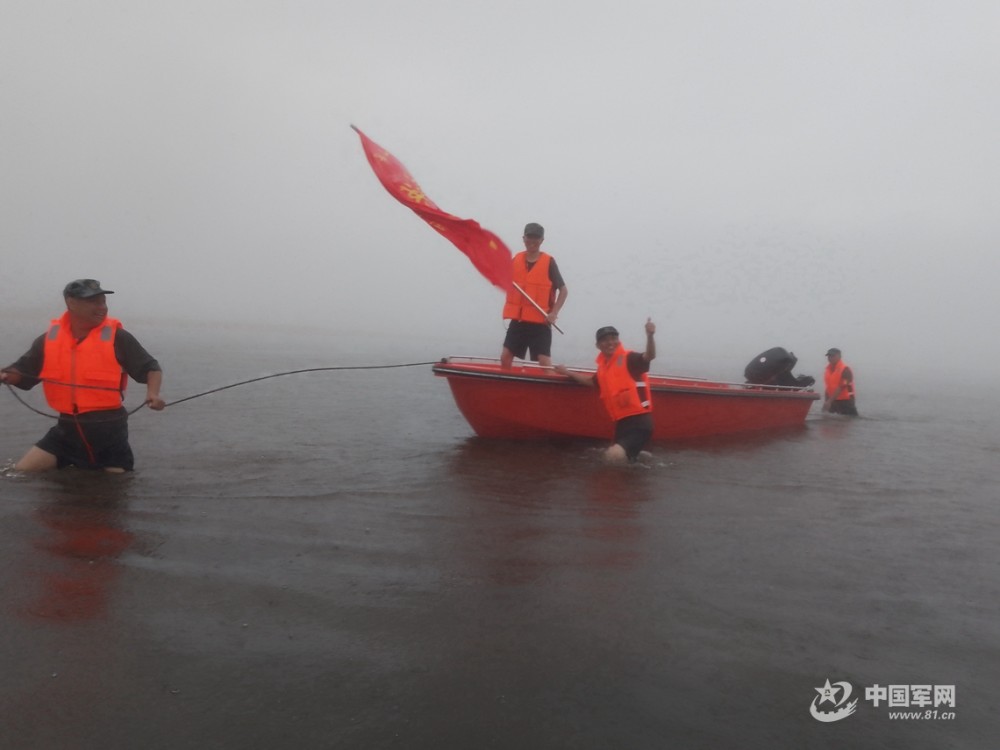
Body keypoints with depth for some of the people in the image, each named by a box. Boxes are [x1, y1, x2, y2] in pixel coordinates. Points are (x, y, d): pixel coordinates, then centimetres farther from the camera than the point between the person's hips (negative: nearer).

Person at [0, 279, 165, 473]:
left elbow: (151, 367, -3)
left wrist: (153, 394, -22)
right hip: (67, 428, 4)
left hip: (108, 429, -3)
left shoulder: (117, 337, -8)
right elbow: (22, 374, 15)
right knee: (22, 473, 2)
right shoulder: (49, 338, 3)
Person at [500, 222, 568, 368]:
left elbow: (563, 290, -3)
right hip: (518, 319, 4)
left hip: (540, 321, -4)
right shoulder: (516, 259, 6)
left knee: (544, 362, -6)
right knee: (505, 357, 3)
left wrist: (554, 313, -13)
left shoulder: (549, 262, -4)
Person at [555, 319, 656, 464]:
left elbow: (650, 356, -27)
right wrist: (566, 372, 37)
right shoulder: (603, 366, 14)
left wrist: (650, 335, -45)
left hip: (639, 421, -8)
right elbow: (592, 381, 34)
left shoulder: (629, 358, -8)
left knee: (614, 455, -26)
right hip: (622, 422, 8)